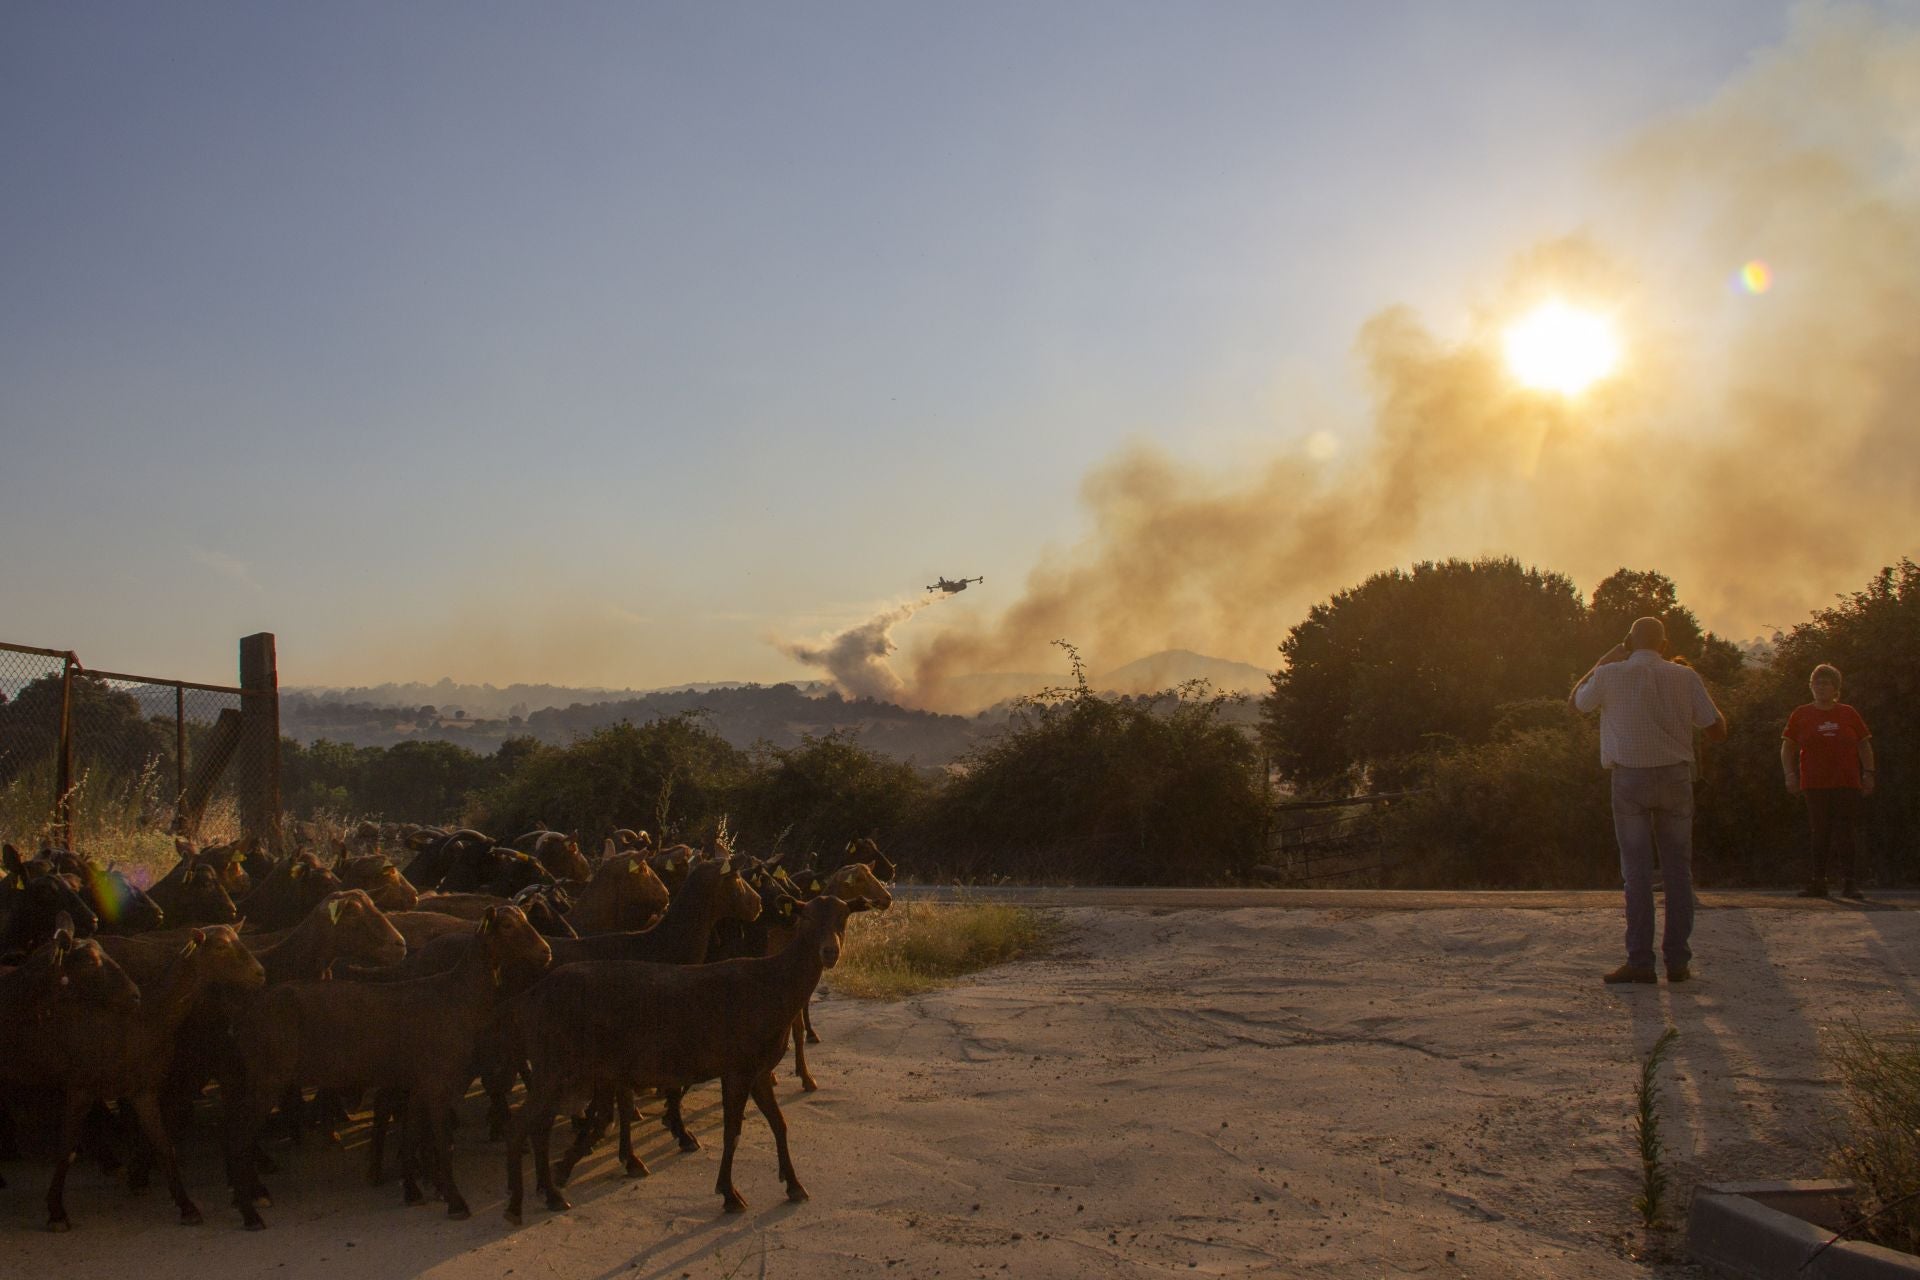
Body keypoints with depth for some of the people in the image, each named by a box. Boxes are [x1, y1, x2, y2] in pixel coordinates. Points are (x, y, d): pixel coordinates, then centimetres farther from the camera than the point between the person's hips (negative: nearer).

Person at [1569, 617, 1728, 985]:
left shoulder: (1610, 675, -2)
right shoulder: (1685, 677, 1)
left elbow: (1576, 702, 17)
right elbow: (1718, 731, 4)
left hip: (1629, 778, -1)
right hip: (1675, 777, 1)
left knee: (1637, 871, 0)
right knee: (1678, 869, 8)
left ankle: (1640, 962, -2)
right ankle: (1678, 961, 9)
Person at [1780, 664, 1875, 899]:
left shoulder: (1848, 714, 8)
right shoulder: (1801, 715, 7)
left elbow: (1864, 746, 11)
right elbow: (1787, 748, 6)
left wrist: (1868, 773, 1)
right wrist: (1790, 775, -4)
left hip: (1846, 784, -1)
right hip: (1815, 785, 1)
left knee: (1844, 833, -6)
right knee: (1820, 834, 4)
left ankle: (1848, 882, -4)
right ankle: (1818, 882, 9)